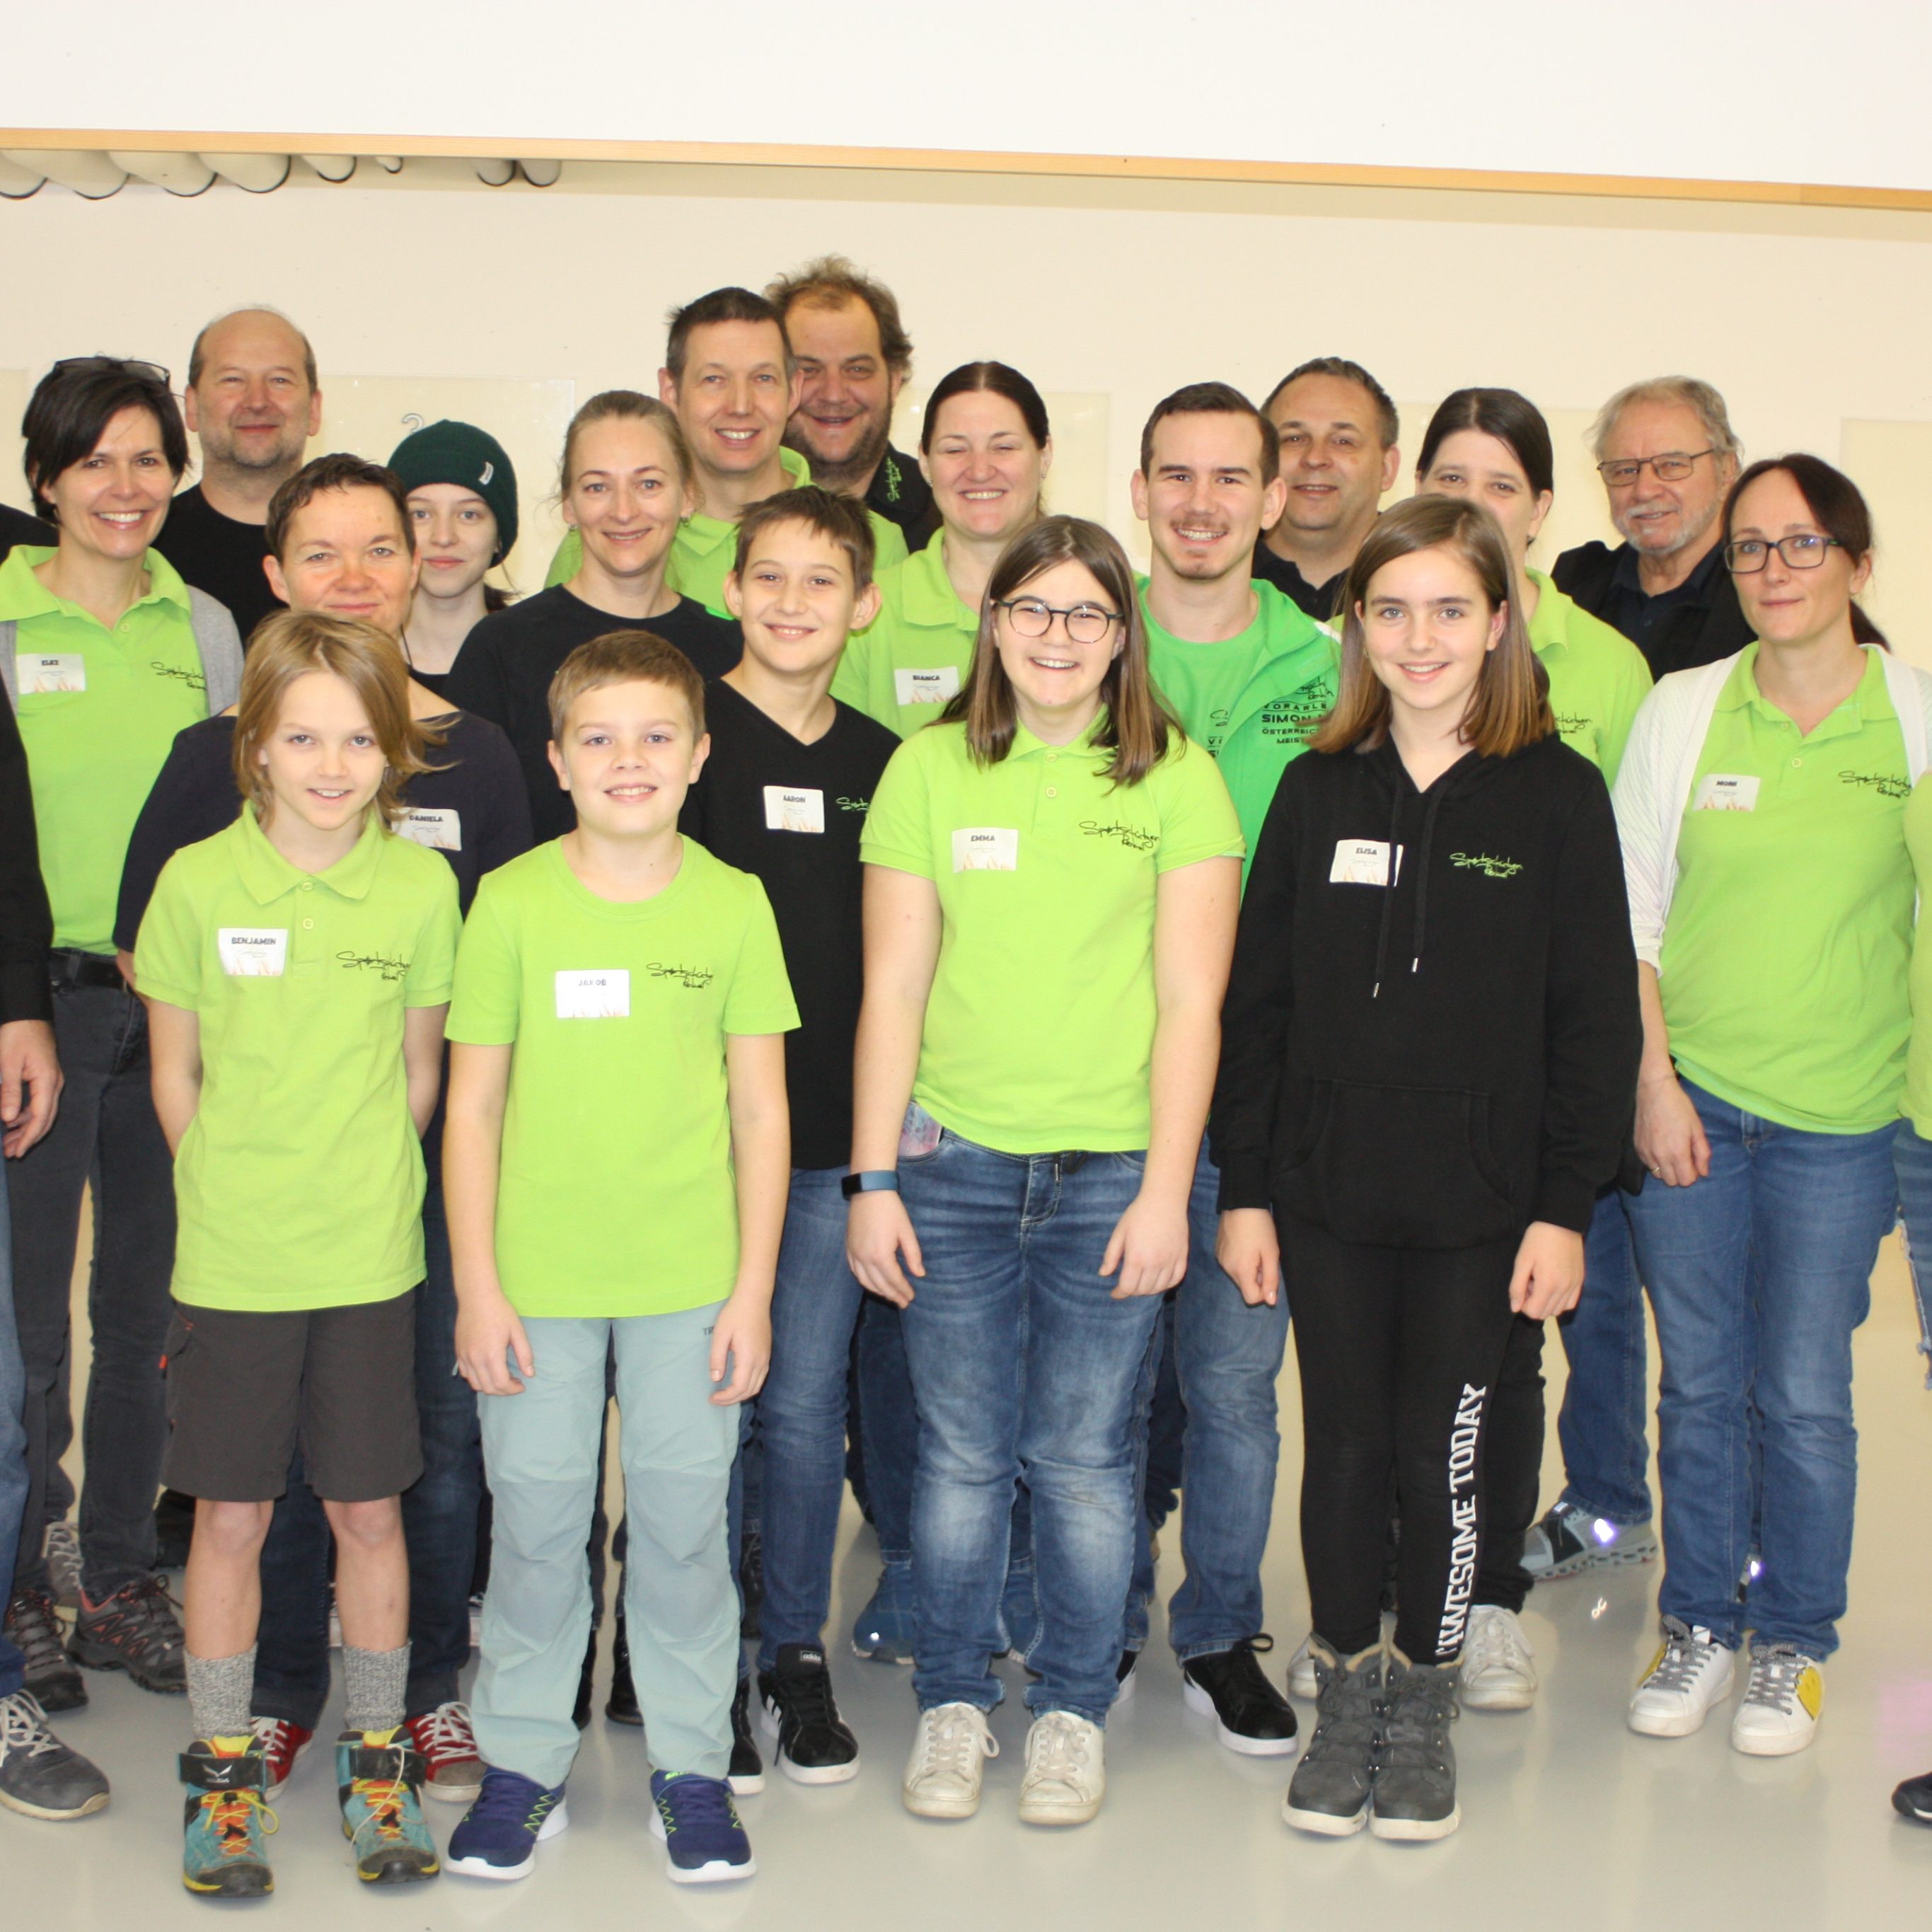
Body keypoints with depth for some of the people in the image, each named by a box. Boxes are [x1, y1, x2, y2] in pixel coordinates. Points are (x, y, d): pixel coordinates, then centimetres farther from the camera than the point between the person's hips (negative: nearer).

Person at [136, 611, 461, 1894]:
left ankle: (378, 1759, 25)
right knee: (230, 1516, 7)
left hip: (370, 1256, 1)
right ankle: (225, 1769, 22)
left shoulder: (421, 886, -4)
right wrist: (234, 1200, 3)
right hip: (231, 1259, 0)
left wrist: (363, 1186, 6)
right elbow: (175, 1074, 3)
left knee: (369, 1510, 9)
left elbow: (421, 1069, 7)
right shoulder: (199, 882, -5)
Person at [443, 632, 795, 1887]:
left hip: (690, 1277, 0)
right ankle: (523, 1762, 24)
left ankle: (692, 1764, 23)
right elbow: (474, 1103, 0)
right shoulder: (512, 903, -3)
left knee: (684, 1521, 7)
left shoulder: (734, 905, -1)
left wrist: (753, 1288, -1)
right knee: (535, 1524, 8)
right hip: (537, 1278, 0)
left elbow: (762, 1108, 2)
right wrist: (477, 1287, -3)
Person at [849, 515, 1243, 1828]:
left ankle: (1075, 1711, 23)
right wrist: (874, 1180, 0)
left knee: (1084, 1457, 5)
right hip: (953, 1164, 1)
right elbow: (894, 989, 4)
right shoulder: (931, 767, 4)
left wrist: (1165, 1190, -7)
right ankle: (953, 1701, 24)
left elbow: (1190, 1002, -2)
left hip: (1113, 1167, -1)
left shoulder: (1176, 777, 1)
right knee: (962, 1451, 7)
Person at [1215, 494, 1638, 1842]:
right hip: (1326, 1189, 2)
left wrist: (1565, 1206, -6)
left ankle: (1424, 1705, 25)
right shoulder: (1319, 792, 4)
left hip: (1478, 1198, -2)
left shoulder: (1558, 795, -2)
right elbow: (1257, 998, 6)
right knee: (1344, 1447, 10)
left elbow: (1597, 1016, -2)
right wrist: (1242, 1187, 2)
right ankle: (1348, 1697, 27)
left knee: (1443, 1456, 5)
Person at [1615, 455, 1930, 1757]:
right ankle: (1701, 1623, 25)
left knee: (1804, 1395, 2)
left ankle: (1794, 1646, 20)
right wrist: (1655, 1084, -3)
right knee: (1701, 1382, 9)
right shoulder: (1685, 710, 1)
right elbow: (1629, 914, 3)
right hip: (1689, 1104, 1)